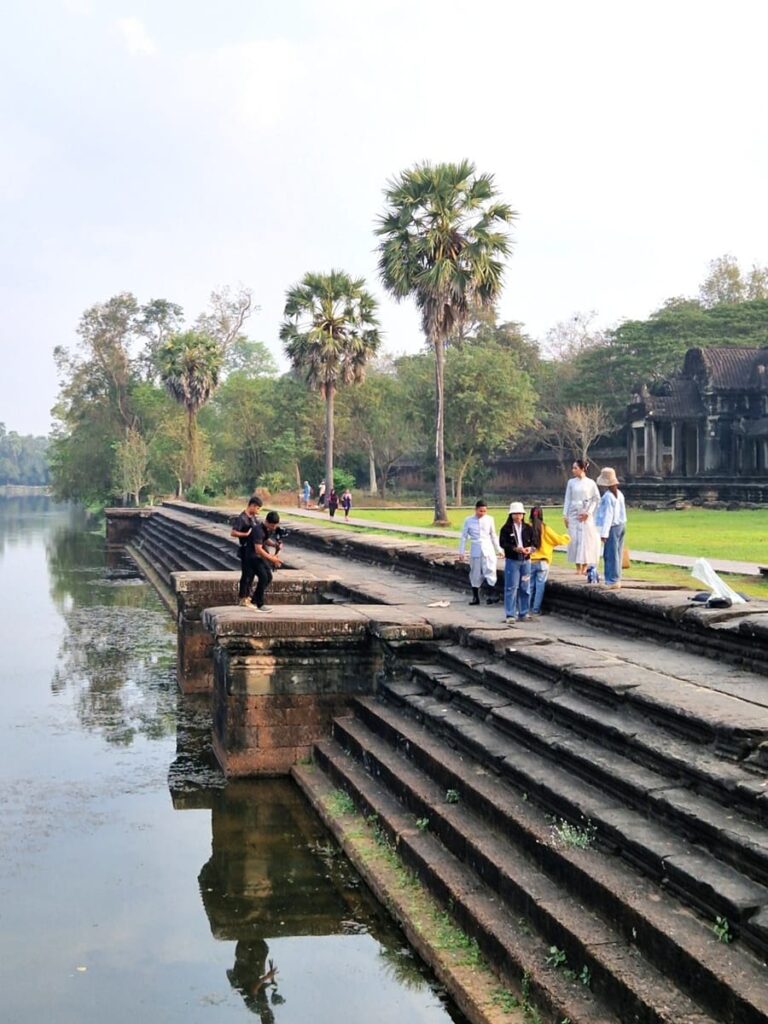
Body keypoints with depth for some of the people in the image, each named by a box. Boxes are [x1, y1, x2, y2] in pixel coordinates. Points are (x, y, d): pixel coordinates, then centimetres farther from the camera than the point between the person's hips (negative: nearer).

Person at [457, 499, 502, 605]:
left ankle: (492, 595, -10)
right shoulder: (468, 520, 0)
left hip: (488, 550, 0)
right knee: (475, 574, 5)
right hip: (475, 551, 0)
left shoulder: (489, 519, 3)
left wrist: (498, 549, 15)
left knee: (490, 572, -10)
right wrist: (461, 552, 2)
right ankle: (475, 597, 15)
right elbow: (464, 537, 4)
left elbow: (493, 536, 13)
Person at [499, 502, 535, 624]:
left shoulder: (528, 528, 8)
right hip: (512, 560, -4)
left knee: (525, 588, 8)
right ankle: (510, 615, 1)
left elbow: (533, 541, 8)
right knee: (511, 588, -4)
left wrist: (530, 548, -14)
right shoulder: (506, 529, -4)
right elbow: (502, 543, -11)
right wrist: (515, 548, -24)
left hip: (526, 560, 4)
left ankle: (523, 614, 18)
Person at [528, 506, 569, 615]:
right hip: (542, 562, -1)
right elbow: (558, 539, -1)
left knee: (530, 586, 12)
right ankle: (536, 609, 5)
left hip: (530, 562, 1)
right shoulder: (545, 529, -8)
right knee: (540, 586, 6)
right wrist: (566, 537, 17)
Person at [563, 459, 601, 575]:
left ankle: (585, 567, 4)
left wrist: (588, 513, -7)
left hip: (586, 516, -2)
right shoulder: (571, 482, 6)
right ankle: (578, 568, 4)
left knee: (586, 539, -3)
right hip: (573, 514, 2)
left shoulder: (590, 483, -2)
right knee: (574, 539, -1)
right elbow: (567, 499, 7)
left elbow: (596, 499, 1)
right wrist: (565, 515, 3)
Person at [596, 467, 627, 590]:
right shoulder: (619, 494, 10)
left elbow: (607, 515, -20)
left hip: (612, 528, -9)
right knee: (616, 554, 14)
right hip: (621, 526, 9)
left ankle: (613, 581, -3)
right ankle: (616, 579, 19)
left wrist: (604, 533, -19)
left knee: (611, 554, -5)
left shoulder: (608, 497, -18)